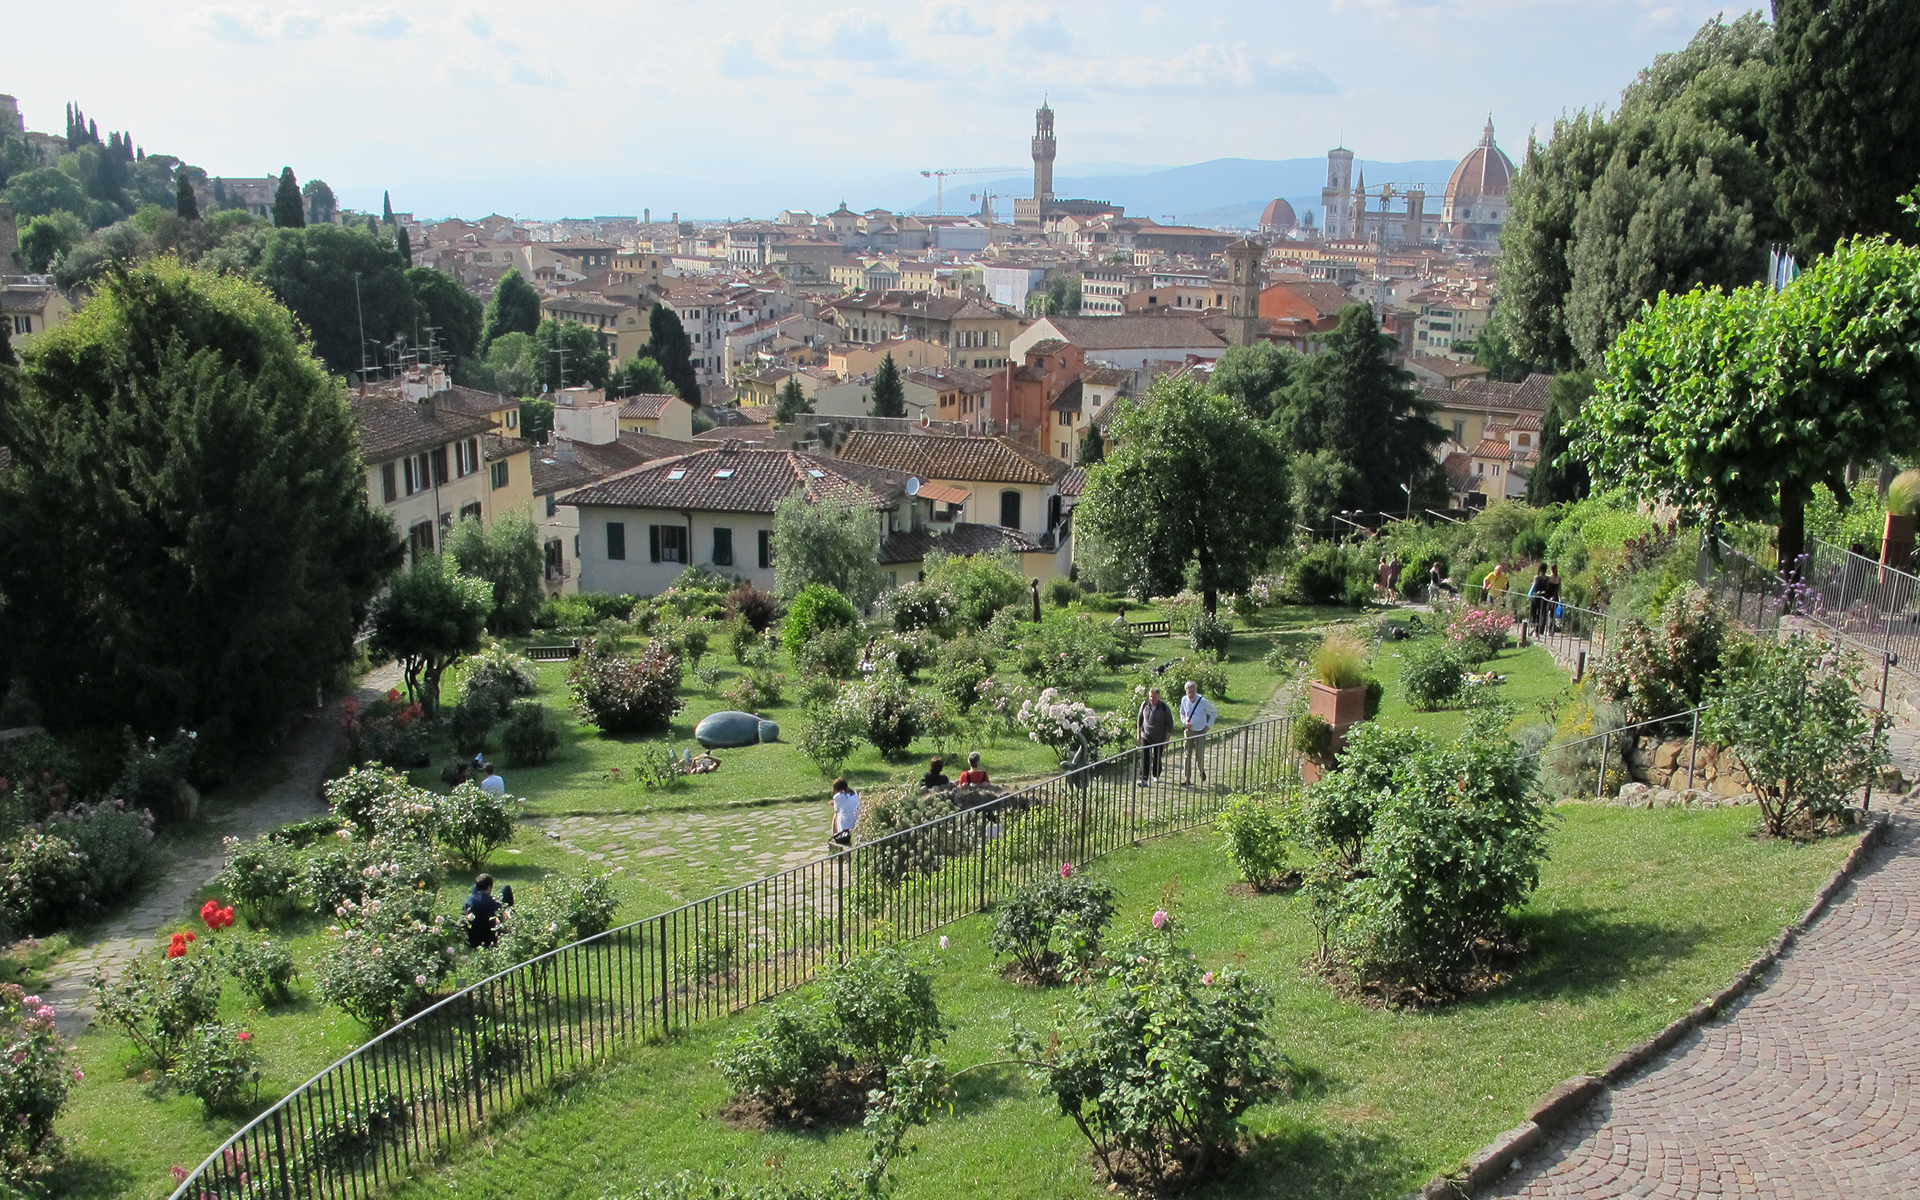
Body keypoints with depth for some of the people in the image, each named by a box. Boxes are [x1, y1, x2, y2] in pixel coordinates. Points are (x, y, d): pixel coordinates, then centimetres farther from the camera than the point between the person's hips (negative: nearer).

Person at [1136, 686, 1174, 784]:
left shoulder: (1164, 708, -10)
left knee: (1157, 758, 11)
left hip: (1159, 738, -1)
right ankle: (1143, 778, -10)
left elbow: (1169, 724, -4)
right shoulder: (1144, 705, -4)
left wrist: (1167, 739, -8)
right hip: (1146, 736, 1)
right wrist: (1138, 734, 9)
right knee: (1145, 758, -10)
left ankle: (1155, 776, 31)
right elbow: (1140, 720, 10)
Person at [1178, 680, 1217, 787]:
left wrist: (1208, 726, -7)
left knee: (1199, 756, 0)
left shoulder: (1203, 701, -16)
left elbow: (1214, 713, -2)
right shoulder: (1184, 700, -5)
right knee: (1187, 755, 1)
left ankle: (1202, 772, 31)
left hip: (1200, 732, -3)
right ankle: (1187, 779, 5)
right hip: (1189, 731, 3)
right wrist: (1184, 722, -8)